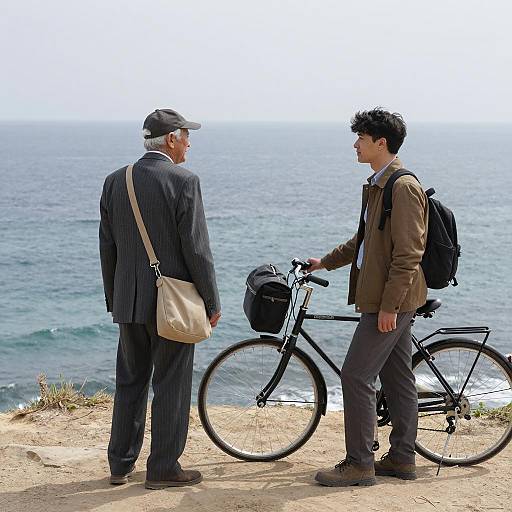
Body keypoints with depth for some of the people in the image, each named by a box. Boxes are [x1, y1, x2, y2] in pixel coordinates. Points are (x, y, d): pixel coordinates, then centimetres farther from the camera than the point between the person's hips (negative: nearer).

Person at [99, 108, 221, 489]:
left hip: (129, 301, 6)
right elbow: (197, 248, -14)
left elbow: (107, 248, 9)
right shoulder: (184, 182, -13)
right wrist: (212, 302, -4)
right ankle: (163, 469, 12)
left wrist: (113, 300, 18)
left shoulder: (115, 182, 5)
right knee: (171, 386, 5)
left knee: (129, 383, 16)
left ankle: (121, 465, 24)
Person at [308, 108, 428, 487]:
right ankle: (402, 459, 22)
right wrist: (326, 261, 28)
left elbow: (408, 254, -21)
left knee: (356, 375, -8)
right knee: (397, 377, 13)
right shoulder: (377, 185, 14)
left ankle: (359, 464, -1)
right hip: (386, 299, 10)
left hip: (392, 300, -10)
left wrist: (389, 305, -22)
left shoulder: (404, 187, -17)